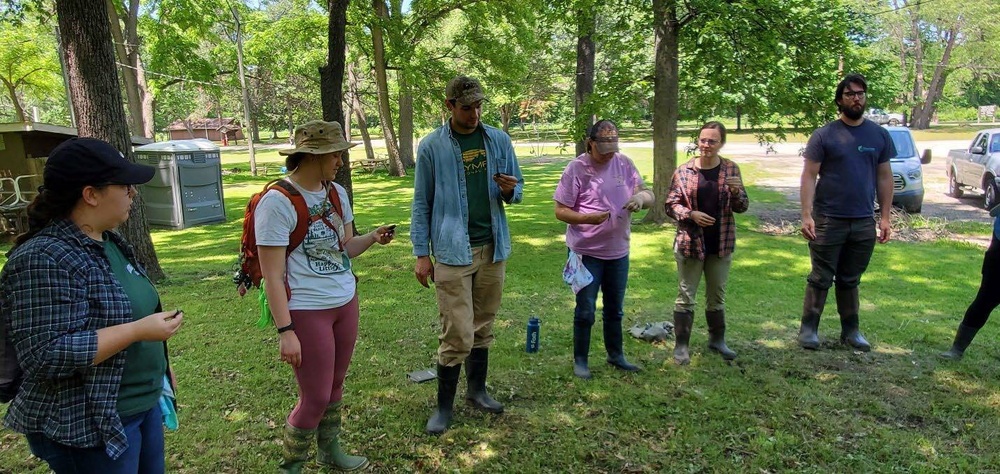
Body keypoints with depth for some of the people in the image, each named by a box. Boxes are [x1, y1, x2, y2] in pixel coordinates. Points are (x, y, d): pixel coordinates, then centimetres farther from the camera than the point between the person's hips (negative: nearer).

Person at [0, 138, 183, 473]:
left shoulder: (108, 242, 6)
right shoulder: (44, 259, -22)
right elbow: (47, 355, -27)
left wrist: (157, 367, 19)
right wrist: (138, 331, -26)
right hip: (87, 429, -9)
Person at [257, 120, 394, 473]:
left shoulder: (337, 193, 4)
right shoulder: (277, 201, -18)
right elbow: (272, 275, -18)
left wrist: (372, 238, -6)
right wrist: (285, 331, -21)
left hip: (346, 301, 7)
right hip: (306, 311, -7)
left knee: (335, 385, 18)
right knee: (315, 397, 2)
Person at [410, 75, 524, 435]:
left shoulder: (499, 140, 5)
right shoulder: (432, 146, -3)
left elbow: (517, 189, 13)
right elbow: (421, 203, 0)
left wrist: (509, 190, -11)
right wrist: (421, 254, -4)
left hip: (493, 247, 4)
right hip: (453, 251, -4)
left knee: (483, 326, 15)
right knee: (457, 334, -3)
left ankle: (477, 390, 33)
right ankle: (444, 405, 14)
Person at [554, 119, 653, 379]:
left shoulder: (624, 163, 0)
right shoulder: (576, 168, -13)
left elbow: (649, 195, 5)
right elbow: (560, 211, -12)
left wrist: (641, 197, -19)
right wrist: (587, 218, -29)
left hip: (619, 251, 5)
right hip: (586, 252, -5)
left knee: (615, 309, 19)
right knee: (585, 311, 5)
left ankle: (615, 355, 37)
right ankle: (580, 360, 22)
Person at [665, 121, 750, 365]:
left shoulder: (731, 169, 1)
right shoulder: (683, 171, -5)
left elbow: (742, 207, 4)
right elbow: (671, 205, -3)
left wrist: (736, 191, -16)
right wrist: (691, 214, -20)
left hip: (721, 244, 3)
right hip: (690, 243, -2)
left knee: (717, 295, 17)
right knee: (686, 296, 5)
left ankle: (717, 340, 33)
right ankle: (681, 345, 15)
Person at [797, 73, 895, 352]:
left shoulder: (879, 135, 8)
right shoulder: (824, 135, -4)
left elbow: (884, 177, 10)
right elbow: (809, 176, -7)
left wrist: (885, 217, 6)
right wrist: (806, 215, -15)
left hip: (864, 222, 3)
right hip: (828, 221, -3)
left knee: (850, 280, 14)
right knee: (821, 279, 3)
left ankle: (850, 330, 24)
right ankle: (809, 328, 12)